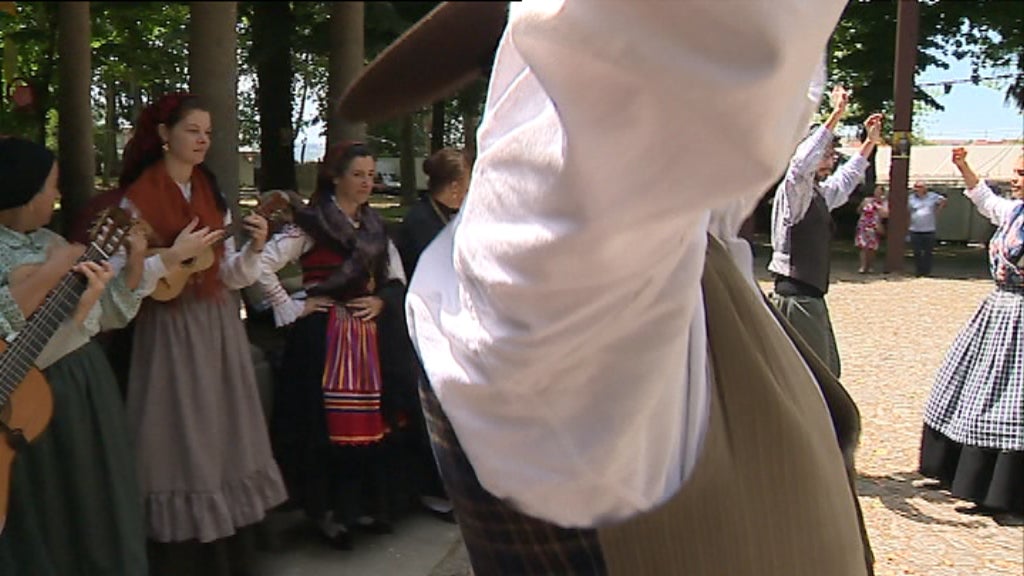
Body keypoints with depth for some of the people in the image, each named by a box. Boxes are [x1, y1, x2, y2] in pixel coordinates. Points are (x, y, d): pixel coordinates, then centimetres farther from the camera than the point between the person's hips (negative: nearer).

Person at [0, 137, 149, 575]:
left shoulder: (51, 242, 9)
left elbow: (106, 314, 11)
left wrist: (133, 263, 0)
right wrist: (48, 275, -25)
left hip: (89, 383, 7)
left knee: (97, 503, 19)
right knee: (45, 523, 10)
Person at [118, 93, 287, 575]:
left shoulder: (212, 194, 10)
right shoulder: (138, 198, -7)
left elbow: (231, 277, 7)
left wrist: (253, 249, -11)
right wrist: (174, 255, -22)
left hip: (218, 328, 6)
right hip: (169, 333, -5)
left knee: (224, 437, 10)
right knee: (183, 443, -1)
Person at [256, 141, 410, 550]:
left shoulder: (374, 226, 14)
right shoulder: (312, 223, -7)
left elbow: (396, 277, 21)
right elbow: (263, 266, -16)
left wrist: (381, 300, 2)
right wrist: (292, 308, -13)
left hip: (370, 333, 6)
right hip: (326, 335, -6)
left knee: (371, 421, 8)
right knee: (332, 423, -4)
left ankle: (367, 506, 21)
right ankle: (331, 513, 10)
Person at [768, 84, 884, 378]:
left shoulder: (820, 194, 14)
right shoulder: (793, 191, -13)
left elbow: (846, 179, 34)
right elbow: (801, 161, -34)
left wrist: (870, 141, 34)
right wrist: (836, 114, -33)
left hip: (811, 297, 10)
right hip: (796, 297, -10)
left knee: (828, 371, 17)